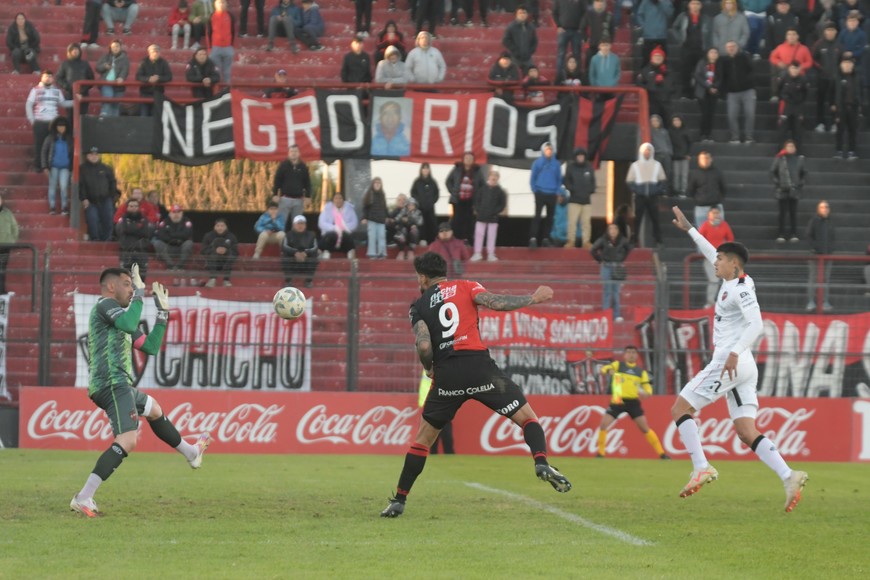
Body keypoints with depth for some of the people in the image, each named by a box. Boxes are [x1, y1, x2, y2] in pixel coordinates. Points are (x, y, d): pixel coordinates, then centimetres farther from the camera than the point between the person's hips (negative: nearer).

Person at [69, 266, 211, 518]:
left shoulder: (119, 315, 25)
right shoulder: (105, 304, -4)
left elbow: (151, 346, 27)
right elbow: (130, 324, -26)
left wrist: (163, 312, 26)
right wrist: (140, 293, -12)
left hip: (116, 386, 11)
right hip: (112, 383, -11)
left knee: (153, 408, 35)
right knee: (127, 441, -24)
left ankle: (191, 453, 57)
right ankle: (83, 498, -32)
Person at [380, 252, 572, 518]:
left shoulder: (419, 307, 11)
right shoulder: (465, 286, 11)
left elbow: (424, 346, -4)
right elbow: (495, 302, -6)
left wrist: (429, 369, 15)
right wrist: (534, 298, 5)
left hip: (447, 376, 1)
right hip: (479, 366, -1)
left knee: (423, 437, 16)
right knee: (527, 417, 7)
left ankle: (399, 500, 14)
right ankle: (541, 462, -21)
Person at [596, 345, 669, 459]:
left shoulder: (641, 372, 9)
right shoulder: (618, 365, 4)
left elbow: (647, 388, 8)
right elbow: (604, 369, -10)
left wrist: (646, 393, -16)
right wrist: (608, 371, -34)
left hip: (633, 402, 0)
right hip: (618, 402, 0)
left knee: (645, 428, -4)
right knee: (603, 425, -11)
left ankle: (661, 453, 3)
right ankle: (600, 453, 4)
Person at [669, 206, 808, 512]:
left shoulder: (741, 289, -10)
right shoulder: (733, 282, 16)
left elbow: (756, 324, -22)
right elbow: (712, 254, 33)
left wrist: (735, 353, -32)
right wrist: (688, 229, 39)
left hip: (729, 364, -9)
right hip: (743, 368, 9)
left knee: (680, 409, -1)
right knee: (747, 432, 0)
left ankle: (702, 468, -11)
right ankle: (789, 477, -15)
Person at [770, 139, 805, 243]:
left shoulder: (799, 159, 7)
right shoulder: (779, 159, -1)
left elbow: (803, 173, 17)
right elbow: (772, 172, 2)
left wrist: (801, 183, 4)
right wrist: (777, 183, -8)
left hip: (794, 190, 2)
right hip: (782, 190, -2)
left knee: (793, 213, 3)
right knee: (783, 213, 1)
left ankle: (793, 235, 7)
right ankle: (781, 235, 4)